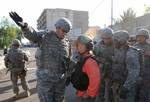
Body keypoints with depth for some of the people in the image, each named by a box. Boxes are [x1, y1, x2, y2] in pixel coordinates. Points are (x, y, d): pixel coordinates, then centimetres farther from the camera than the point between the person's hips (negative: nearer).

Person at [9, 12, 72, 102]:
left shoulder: (66, 42, 4)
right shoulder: (45, 36, -9)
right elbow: (32, 34, -28)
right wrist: (24, 25, -50)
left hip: (60, 78, 4)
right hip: (45, 77, -4)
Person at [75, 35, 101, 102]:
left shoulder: (90, 61, -25)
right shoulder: (82, 59, 6)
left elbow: (95, 80, -34)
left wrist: (88, 94, -23)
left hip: (87, 96, -10)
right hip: (82, 94, 10)